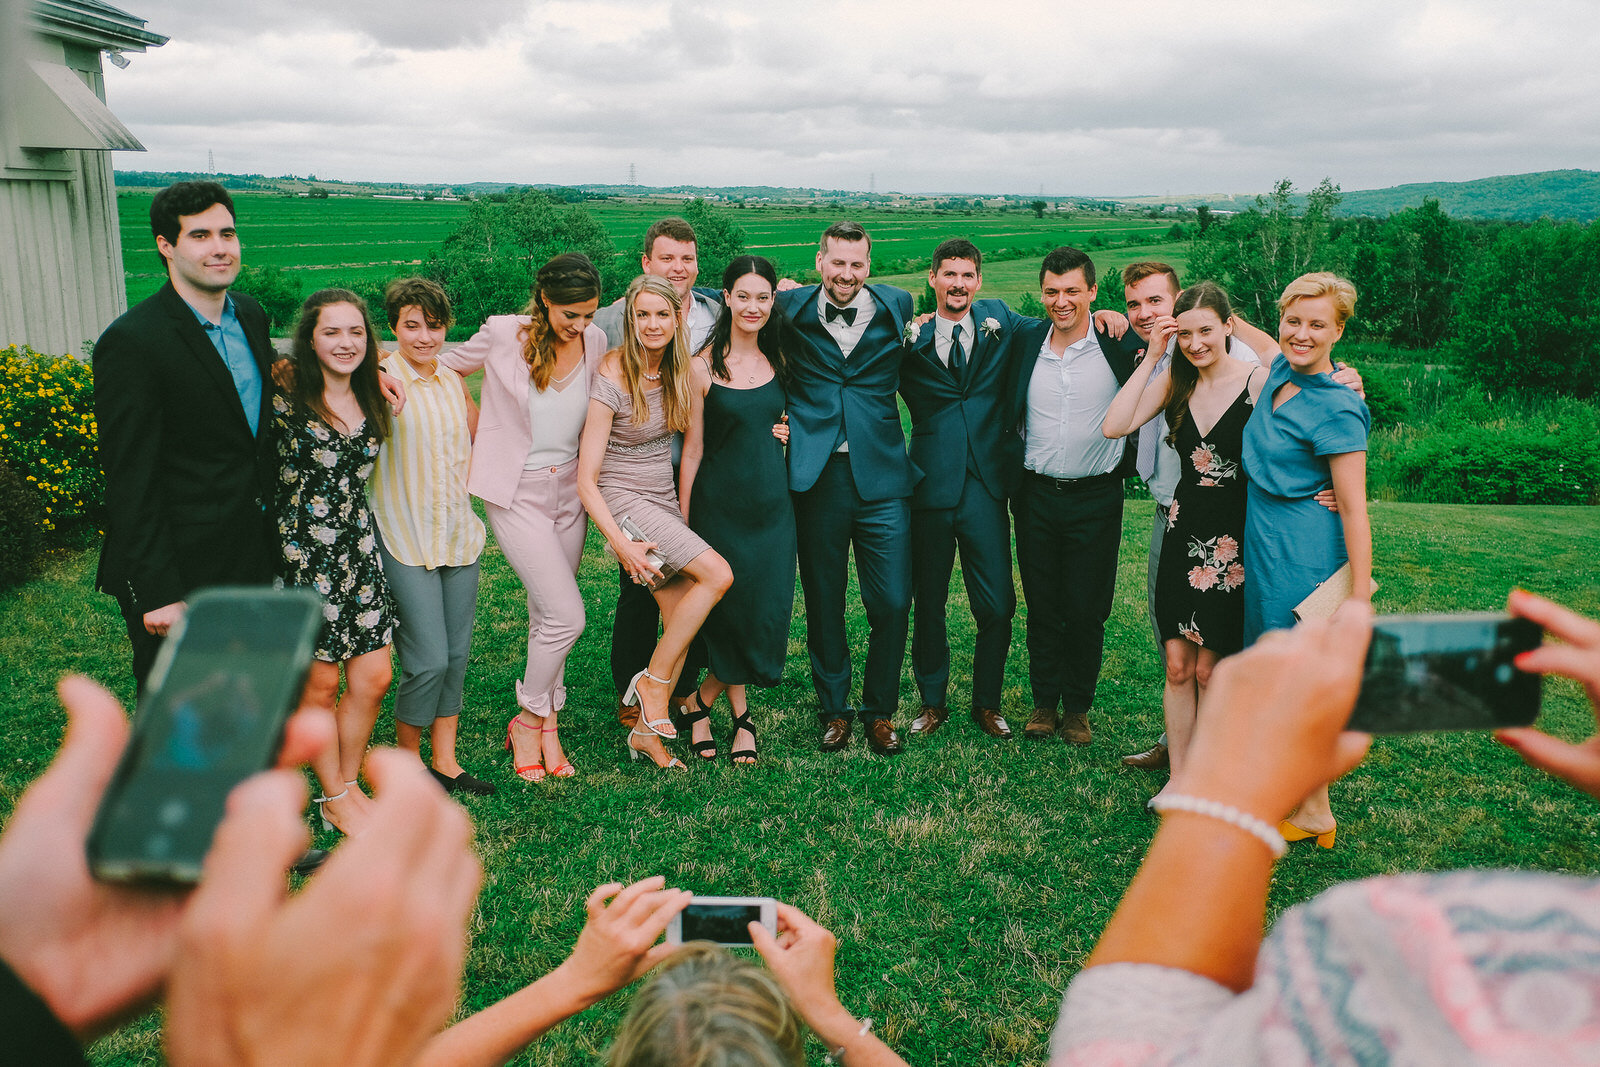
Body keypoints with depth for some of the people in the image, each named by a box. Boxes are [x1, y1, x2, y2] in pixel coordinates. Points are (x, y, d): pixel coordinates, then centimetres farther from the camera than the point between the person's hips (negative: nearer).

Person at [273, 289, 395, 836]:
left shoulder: (372, 401, 7)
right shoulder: (286, 399, -11)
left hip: (358, 548, 6)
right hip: (304, 553, -6)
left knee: (374, 677, 6)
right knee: (320, 685, 4)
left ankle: (349, 786, 25)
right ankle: (336, 801, 20)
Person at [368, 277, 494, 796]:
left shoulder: (453, 380, 10)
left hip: (458, 533, 6)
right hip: (405, 539, -6)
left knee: (456, 655, 10)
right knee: (428, 660, -8)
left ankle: (445, 761, 23)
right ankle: (407, 762, 14)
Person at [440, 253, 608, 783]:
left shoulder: (595, 342, -2)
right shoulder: (504, 334, -13)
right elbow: (444, 367, 2)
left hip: (568, 490, 4)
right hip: (516, 493, -4)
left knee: (547, 615, 12)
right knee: (567, 615, -11)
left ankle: (545, 725, 24)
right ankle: (529, 720, 11)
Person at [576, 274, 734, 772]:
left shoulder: (678, 372, 2)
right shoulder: (612, 381, -16)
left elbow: (692, 436, 18)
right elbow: (586, 480, -16)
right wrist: (621, 543, -23)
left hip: (665, 502, 7)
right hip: (623, 502, -6)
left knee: (682, 623, 1)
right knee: (717, 575, -20)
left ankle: (646, 730, 15)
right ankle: (651, 680, -5)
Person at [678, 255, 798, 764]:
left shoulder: (779, 356, 5)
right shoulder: (703, 366, -7)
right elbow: (693, 449, -5)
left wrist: (793, 431, 0)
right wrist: (681, 520, -5)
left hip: (772, 502, 4)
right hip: (719, 505, -4)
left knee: (766, 612, 2)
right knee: (730, 609, 1)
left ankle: (701, 702, 22)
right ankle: (740, 716, 22)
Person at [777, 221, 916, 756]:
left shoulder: (897, 307, 5)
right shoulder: (792, 309, 3)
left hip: (882, 476, 0)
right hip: (816, 476, 0)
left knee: (893, 604, 0)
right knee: (823, 603, 10)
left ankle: (880, 711, 20)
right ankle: (833, 709, 27)